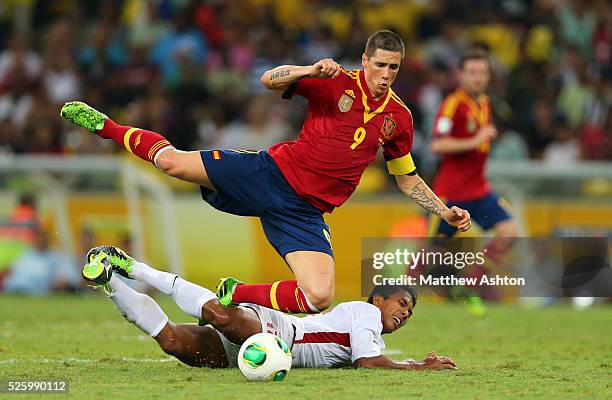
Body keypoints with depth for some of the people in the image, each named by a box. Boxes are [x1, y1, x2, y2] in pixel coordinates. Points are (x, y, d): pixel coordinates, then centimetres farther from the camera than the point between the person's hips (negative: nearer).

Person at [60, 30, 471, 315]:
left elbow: (409, 179, 21)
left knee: (319, 298, -19)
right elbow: (270, 80, -8)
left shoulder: (399, 119, 8)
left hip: (305, 212, 3)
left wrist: (446, 211, 11)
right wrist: (312, 70, -24)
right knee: (173, 162, -13)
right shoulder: (336, 83, -3)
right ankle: (105, 127, 17)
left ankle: (236, 295, 4)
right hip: (274, 172, -3)